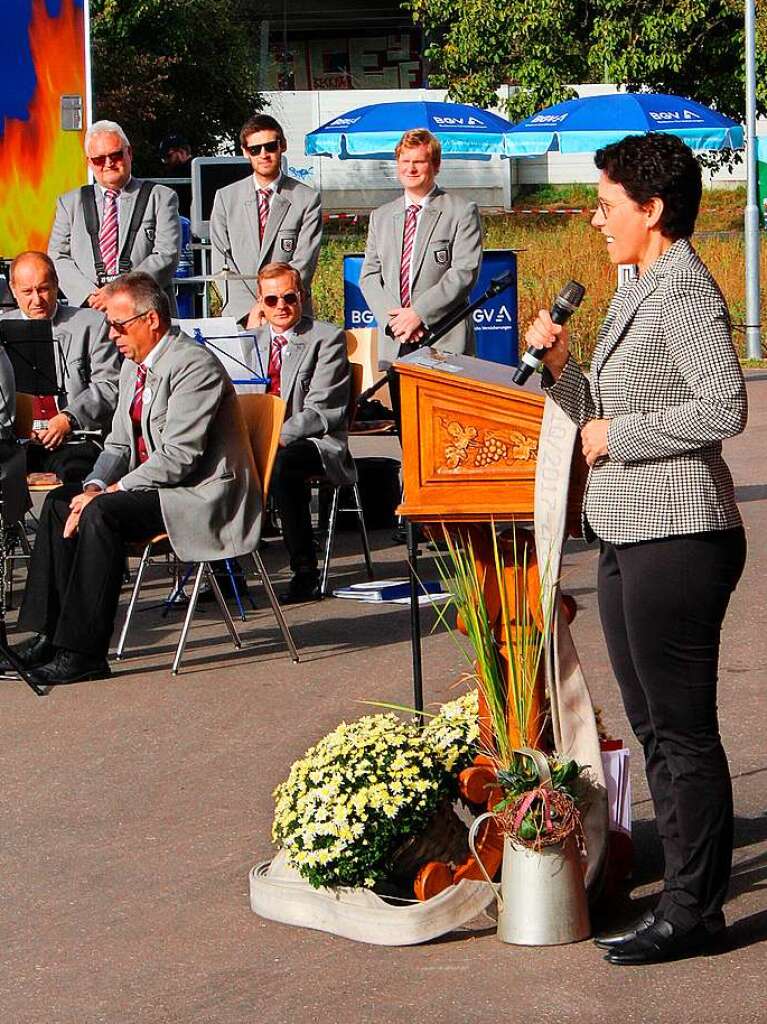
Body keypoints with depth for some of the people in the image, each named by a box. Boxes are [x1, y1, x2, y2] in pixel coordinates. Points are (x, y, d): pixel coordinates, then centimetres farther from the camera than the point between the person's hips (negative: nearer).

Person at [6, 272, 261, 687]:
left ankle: (84, 652, -24)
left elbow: (178, 456, -24)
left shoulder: (195, 365, -18)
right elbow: (119, 443, 15)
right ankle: (51, 634, -3)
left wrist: (111, 492, -22)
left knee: (102, 513, -28)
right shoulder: (133, 366, 13)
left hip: (202, 494, -10)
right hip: (153, 485, 10)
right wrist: (95, 485, -6)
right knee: (60, 501, -1)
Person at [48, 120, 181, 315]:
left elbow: (167, 257, 0)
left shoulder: (161, 198, 10)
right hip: (87, 314, 1)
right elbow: (58, 258, 11)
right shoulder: (70, 203, 18)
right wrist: (90, 294, -7)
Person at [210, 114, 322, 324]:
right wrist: (250, 310, -7)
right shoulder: (226, 198, 13)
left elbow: (303, 265, -1)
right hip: (238, 315, 1)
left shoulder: (307, 199, 6)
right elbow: (222, 265, 6)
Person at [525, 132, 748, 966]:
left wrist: (619, 435, -16)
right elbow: (596, 418, 21)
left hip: (677, 539, -10)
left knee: (684, 730, -3)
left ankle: (694, 912, 4)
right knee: (652, 727, 14)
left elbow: (724, 407, -24)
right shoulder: (634, 296, 17)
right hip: (627, 537, 10)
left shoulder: (685, 292, -12)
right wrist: (560, 366, 5)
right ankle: (684, 892, 23)